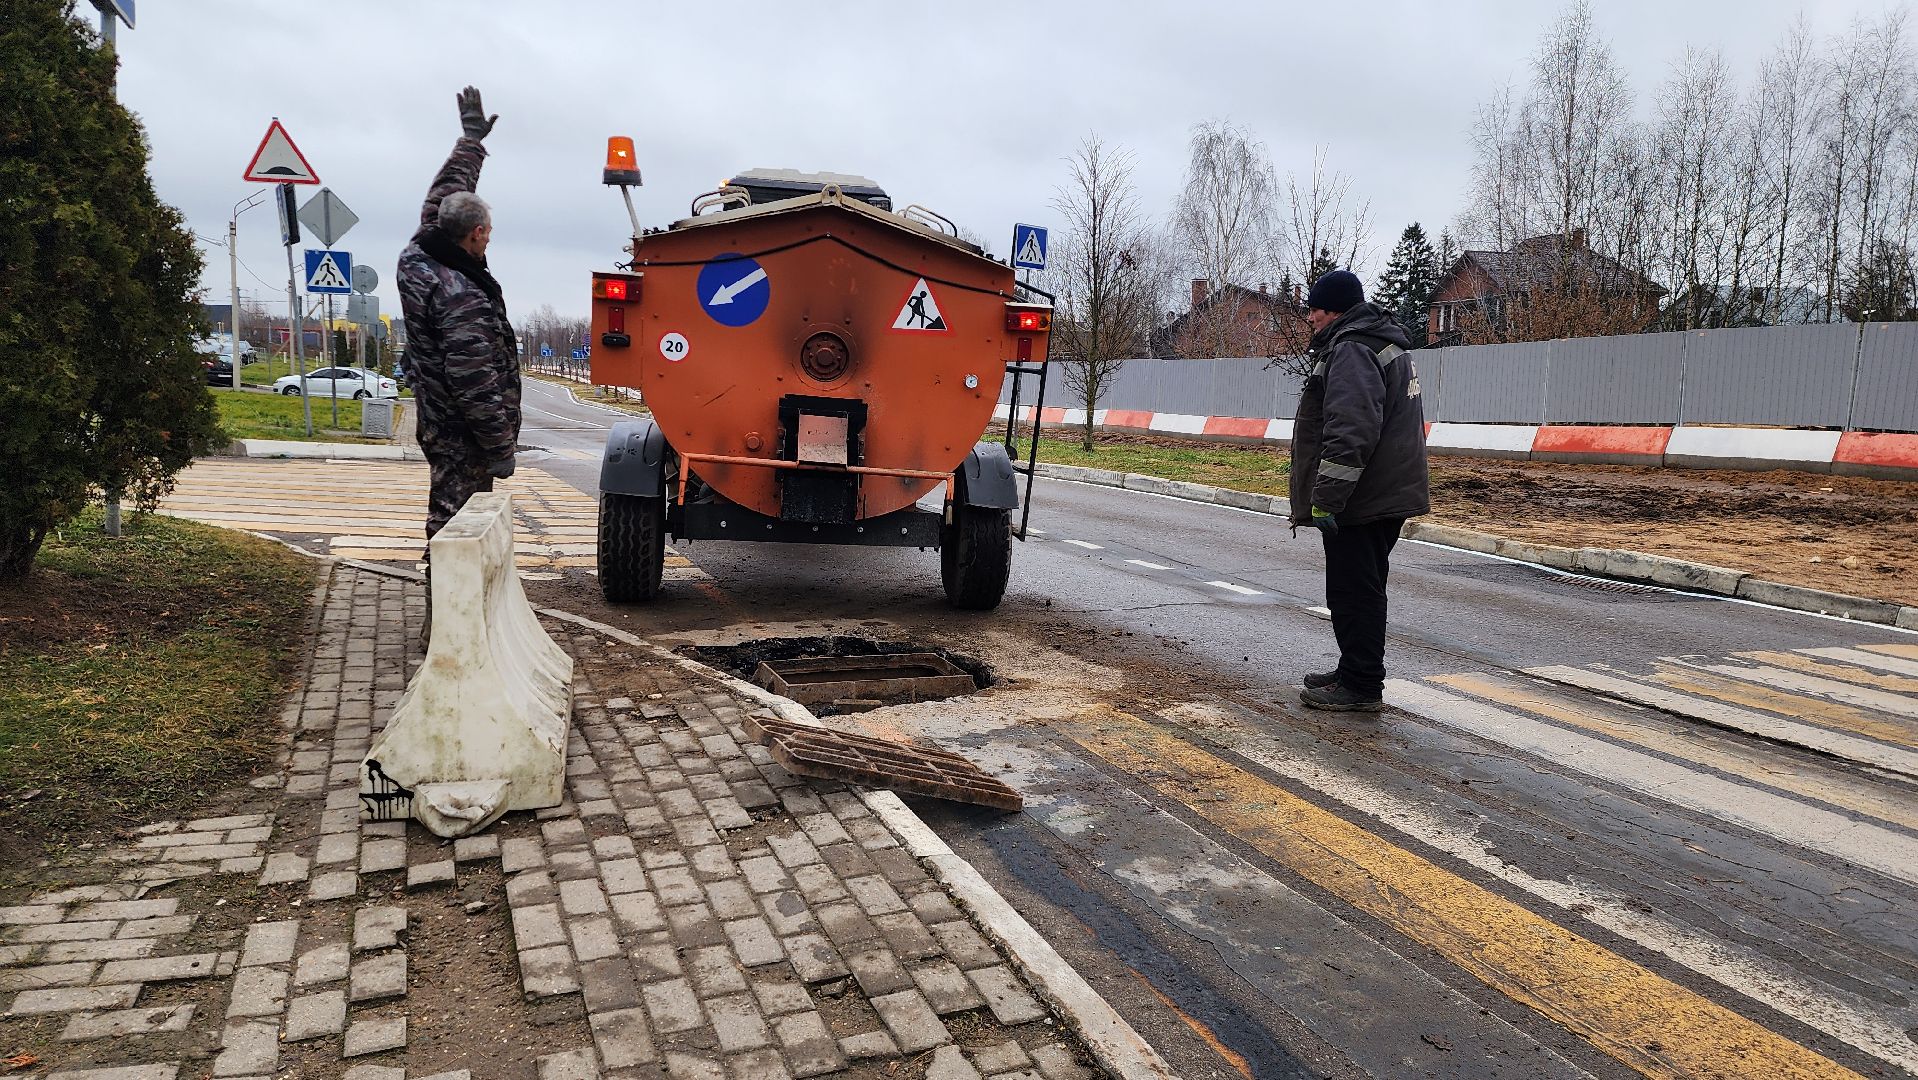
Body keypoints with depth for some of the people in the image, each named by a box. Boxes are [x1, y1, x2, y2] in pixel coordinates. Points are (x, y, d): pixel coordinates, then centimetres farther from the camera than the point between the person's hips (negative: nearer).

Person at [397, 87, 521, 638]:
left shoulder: (418, 257, 3)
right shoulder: (461, 297, -25)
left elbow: (443, 195, 20)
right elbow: (476, 386, -27)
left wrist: (472, 137, 31)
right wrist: (502, 450, -20)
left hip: (438, 421, 10)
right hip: (462, 435, -10)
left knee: (451, 522, 18)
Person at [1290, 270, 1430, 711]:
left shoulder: (1352, 350, -16)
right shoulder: (1386, 344, 20)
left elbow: (1350, 432, -27)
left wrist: (1325, 497, -27)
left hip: (1360, 503, -11)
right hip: (1387, 495, 11)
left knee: (1353, 594, -5)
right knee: (1364, 590, 18)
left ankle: (1361, 687, 1)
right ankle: (1356, 673, 28)